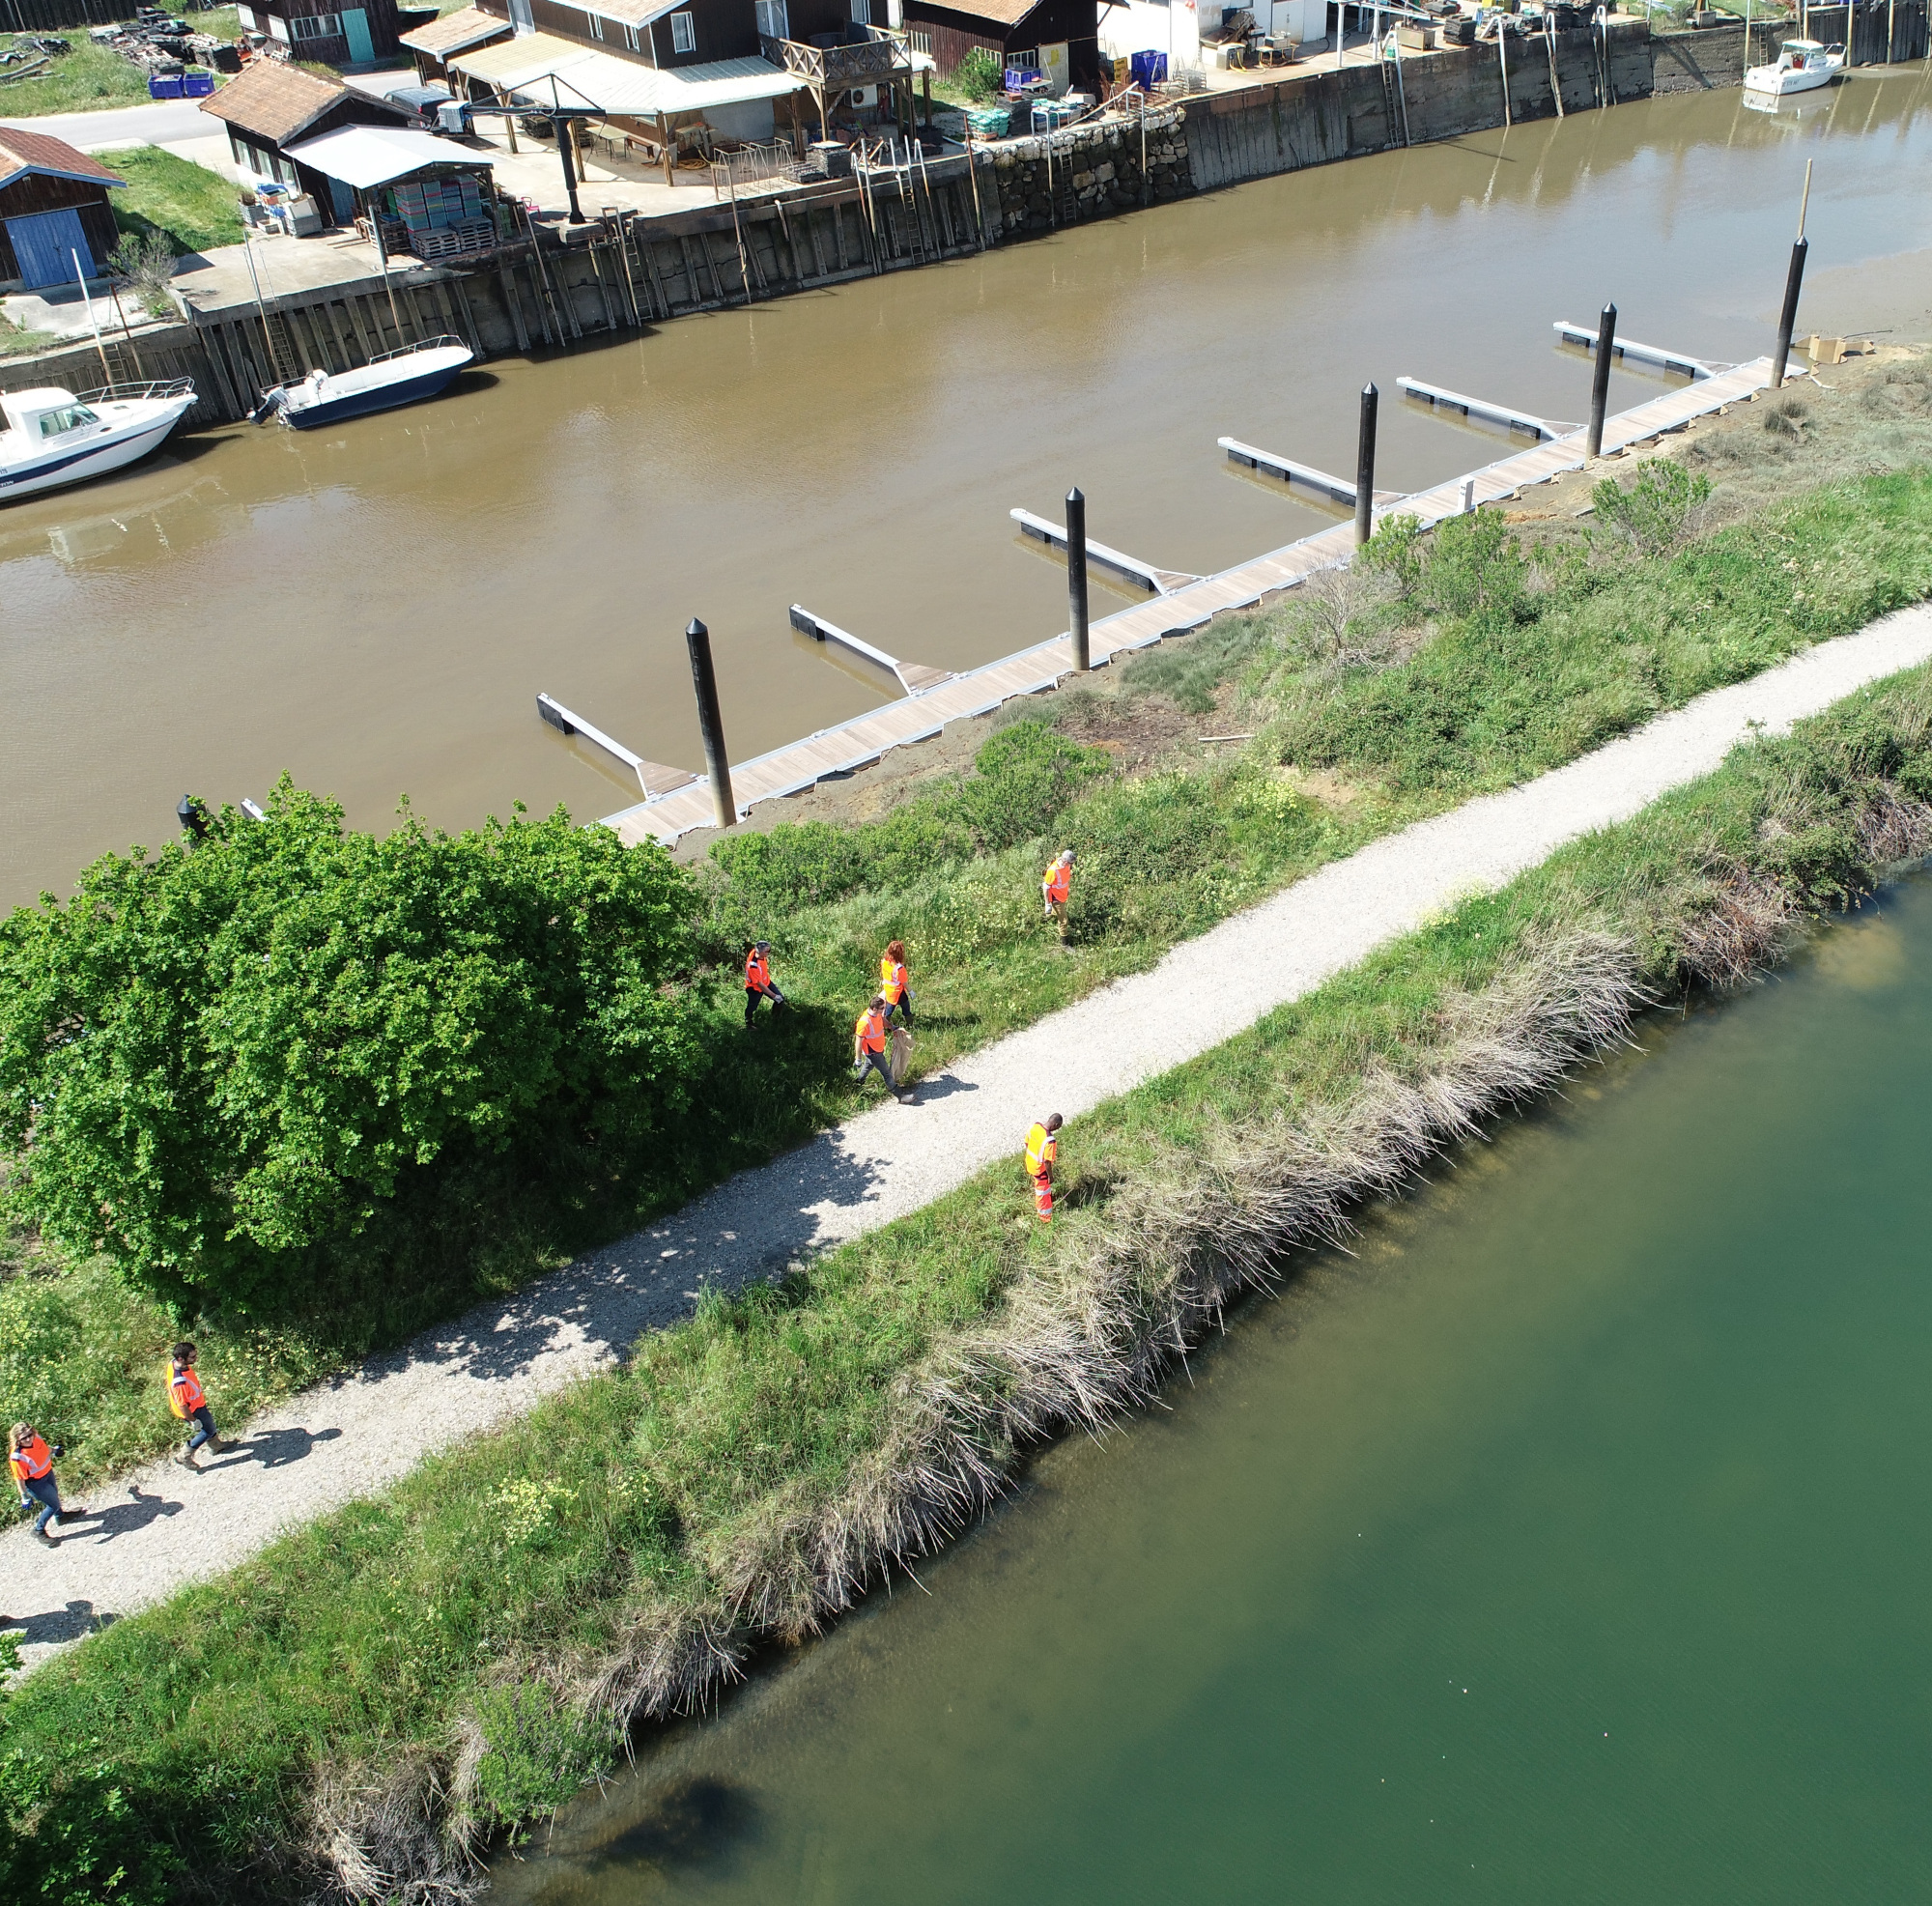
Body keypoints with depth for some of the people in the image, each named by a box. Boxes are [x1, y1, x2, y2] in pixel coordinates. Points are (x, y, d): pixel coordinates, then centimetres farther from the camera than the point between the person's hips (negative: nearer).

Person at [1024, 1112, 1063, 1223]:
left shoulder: (1034, 1125, -15)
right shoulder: (1050, 1140, -38)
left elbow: (1027, 1143, 1)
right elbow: (1047, 1161, -29)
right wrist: (1050, 1176, -11)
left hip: (1030, 1163, 8)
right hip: (1040, 1168, -8)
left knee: (1038, 1186, 34)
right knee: (1043, 1193, 18)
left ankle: (1038, 1209, 59)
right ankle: (1045, 1218, 40)